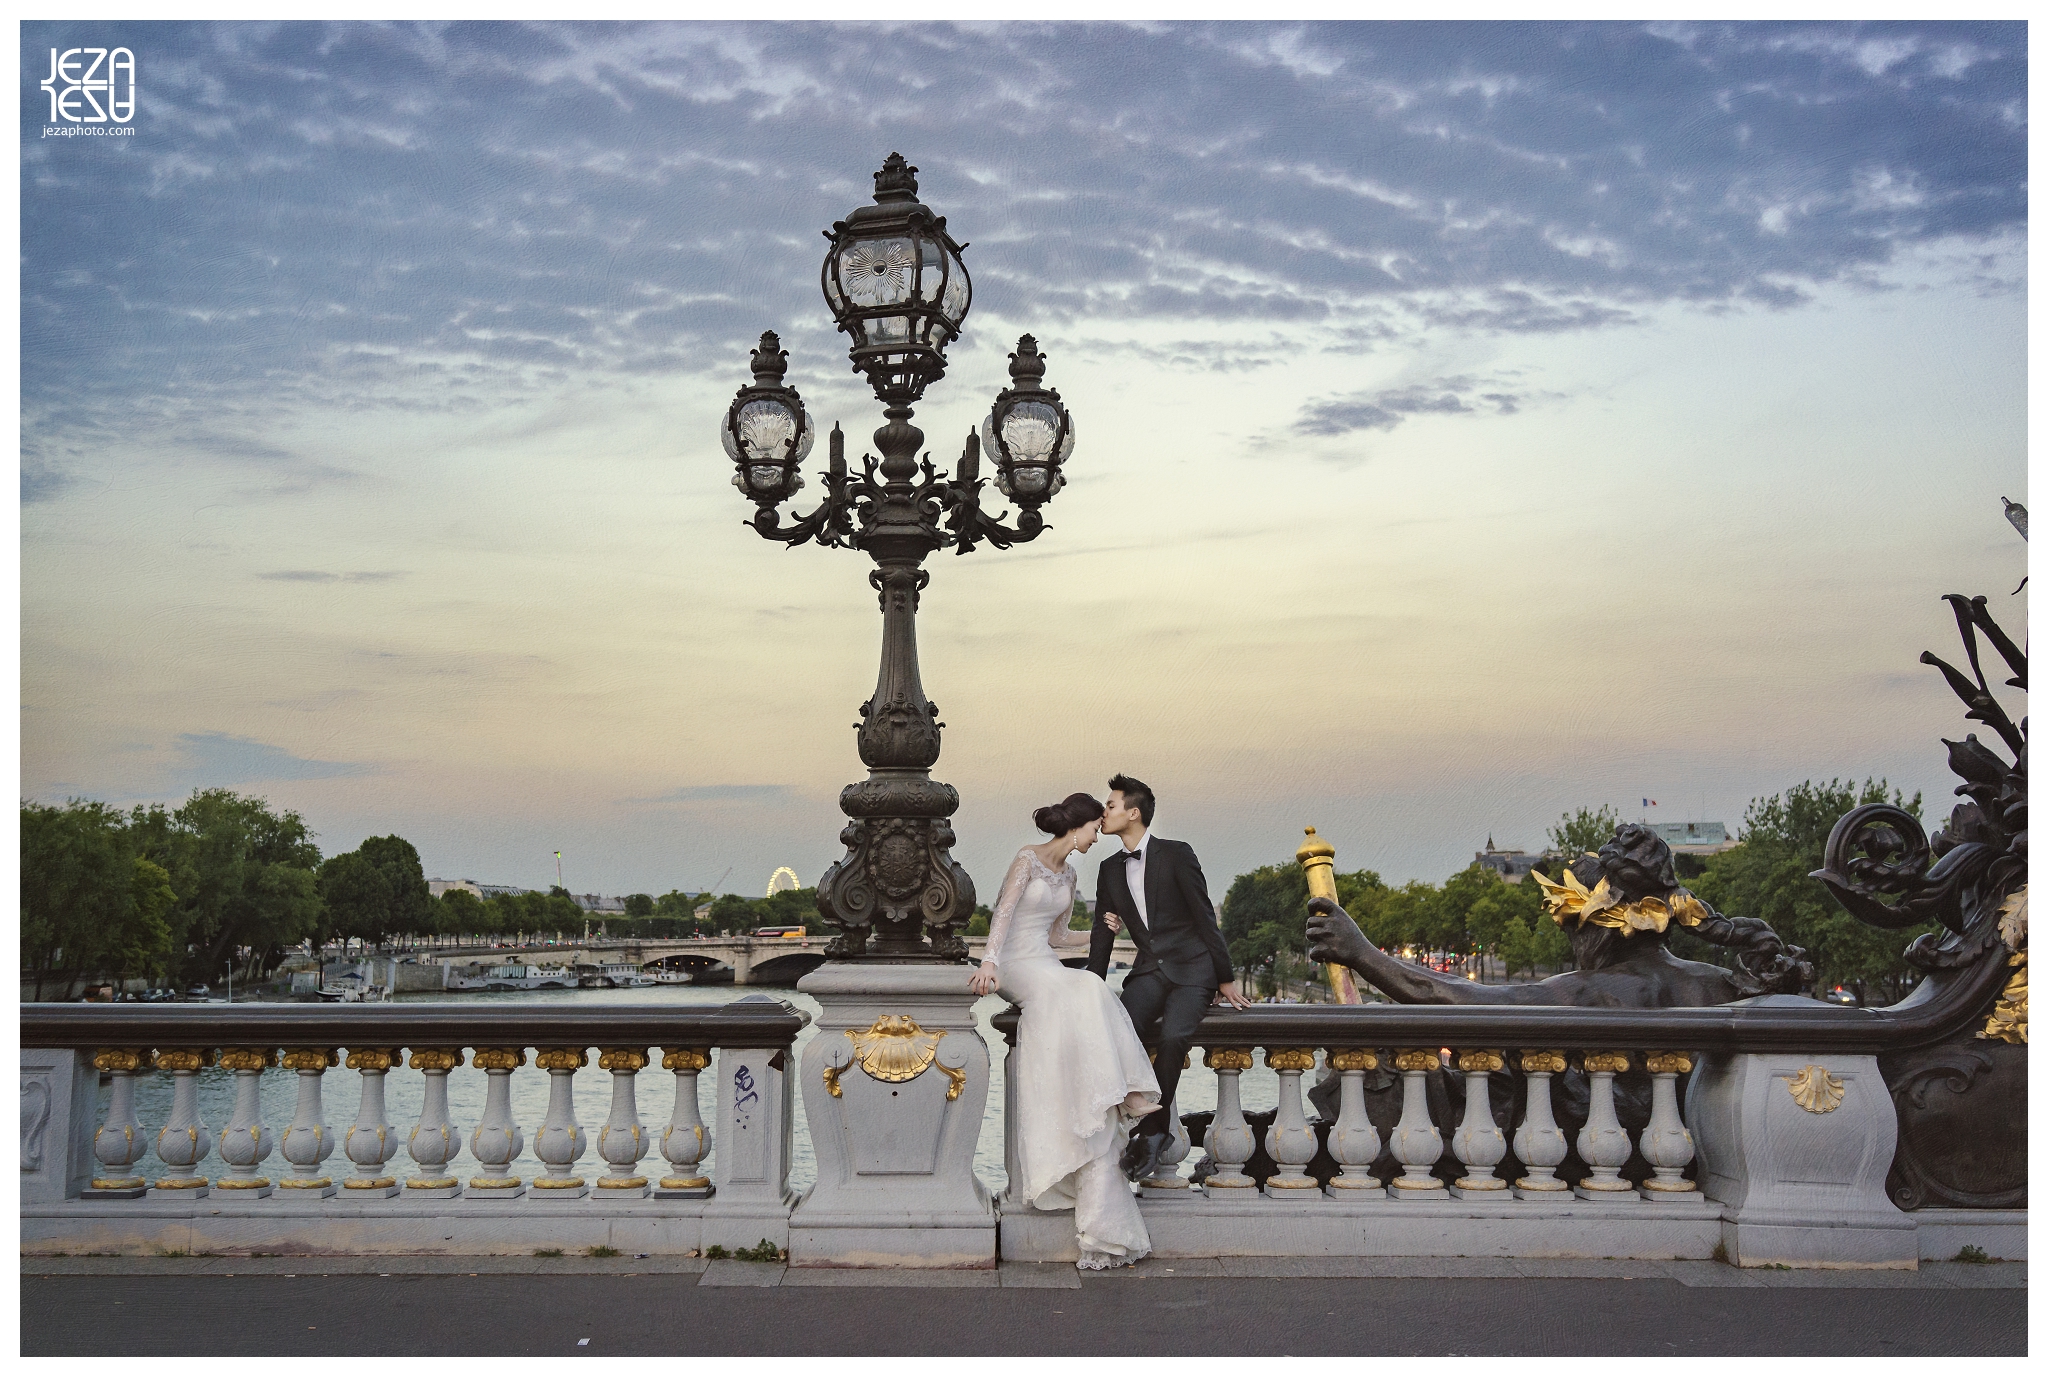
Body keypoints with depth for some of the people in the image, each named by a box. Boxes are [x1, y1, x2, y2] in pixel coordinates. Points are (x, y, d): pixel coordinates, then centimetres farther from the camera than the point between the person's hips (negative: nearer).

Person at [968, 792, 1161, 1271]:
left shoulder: (1068, 875, 20)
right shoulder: (1028, 859, -3)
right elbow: (1003, 913, -14)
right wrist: (990, 962, -27)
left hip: (1048, 967, 7)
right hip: (1017, 965, -7)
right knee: (1080, 995, -32)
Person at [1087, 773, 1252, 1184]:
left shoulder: (1177, 855, -4)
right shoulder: (1110, 870, 13)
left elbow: (1205, 918, -3)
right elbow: (1102, 933, 17)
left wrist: (1225, 979, -3)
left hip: (1191, 968, -4)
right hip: (1148, 971, 4)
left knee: (1172, 1036, -33)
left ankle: (1149, 1130, -19)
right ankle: (1155, 1130, -20)